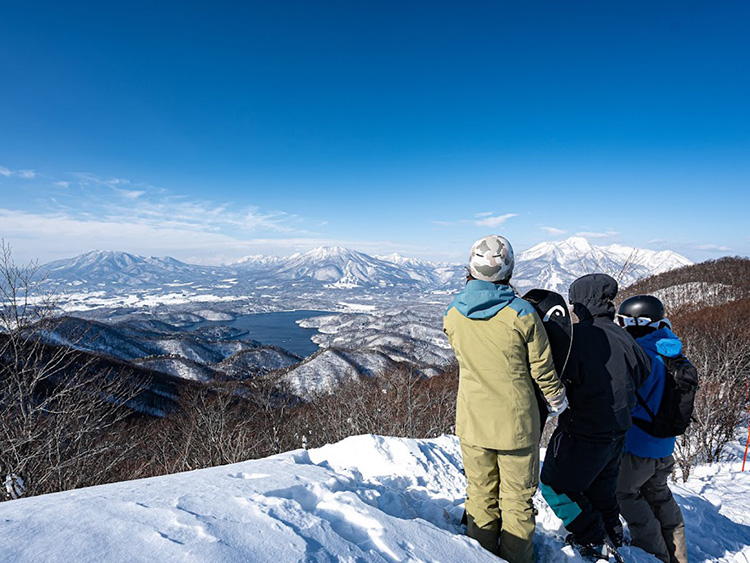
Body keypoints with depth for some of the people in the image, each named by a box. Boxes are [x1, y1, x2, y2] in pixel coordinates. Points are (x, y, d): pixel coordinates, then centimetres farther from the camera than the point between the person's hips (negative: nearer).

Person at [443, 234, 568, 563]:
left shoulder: (452, 316, -9)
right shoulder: (521, 314, -18)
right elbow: (542, 367, -6)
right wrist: (557, 401, 12)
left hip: (472, 422, 3)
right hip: (516, 423, -2)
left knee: (480, 495, 20)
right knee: (517, 499, 18)